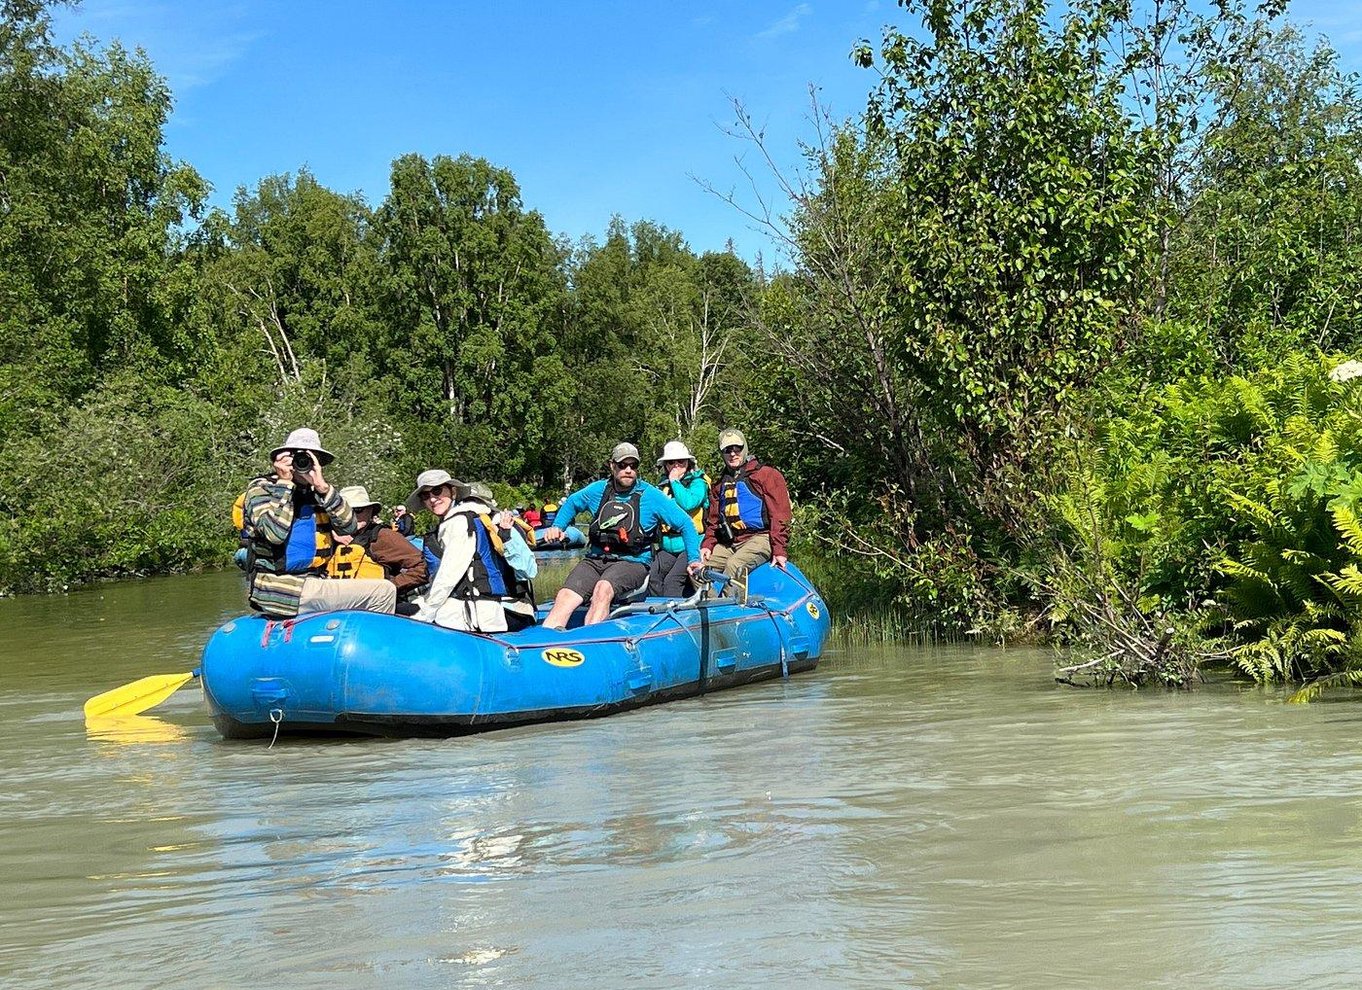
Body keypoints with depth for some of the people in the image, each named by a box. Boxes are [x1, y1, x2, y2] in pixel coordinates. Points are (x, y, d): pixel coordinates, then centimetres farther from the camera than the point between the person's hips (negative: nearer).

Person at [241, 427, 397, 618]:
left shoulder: (316, 492, 14)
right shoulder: (261, 488, -1)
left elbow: (348, 528, -2)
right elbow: (275, 533, -19)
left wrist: (322, 487, -12)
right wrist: (284, 483, -12)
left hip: (313, 581, 7)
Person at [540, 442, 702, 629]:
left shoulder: (651, 496, 1)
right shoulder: (598, 490, 11)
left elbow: (685, 524, 4)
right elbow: (571, 503, 32)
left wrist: (694, 559, -5)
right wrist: (556, 526, 17)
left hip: (633, 563, -4)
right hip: (595, 560, 4)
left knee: (603, 589, -37)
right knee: (566, 597, -23)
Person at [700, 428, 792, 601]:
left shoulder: (767, 475, 2)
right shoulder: (720, 484, 23)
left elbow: (779, 515, -5)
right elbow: (713, 520, 25)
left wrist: (779, 550, -14)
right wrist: (707, 544, 6)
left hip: (759, 538, -7)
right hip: (728, 543, 7)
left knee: (734, 565, -35)